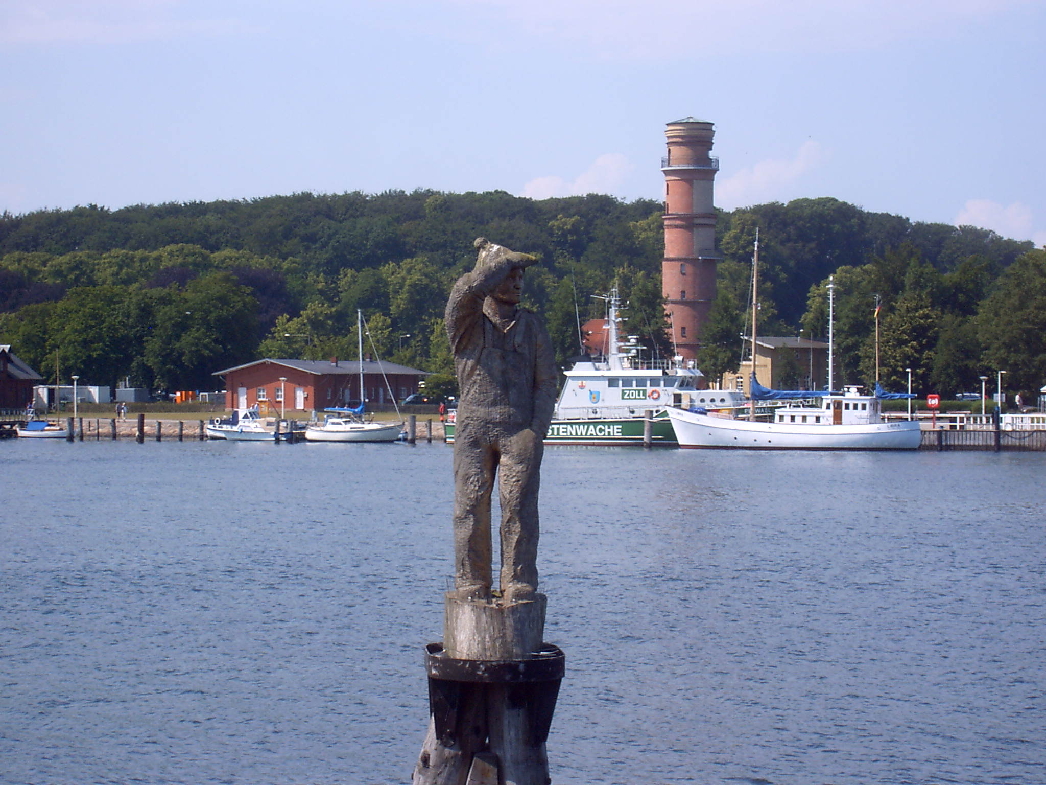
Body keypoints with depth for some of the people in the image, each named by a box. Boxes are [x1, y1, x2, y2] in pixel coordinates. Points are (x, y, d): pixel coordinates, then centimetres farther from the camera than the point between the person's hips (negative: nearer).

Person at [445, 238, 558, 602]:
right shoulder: (467, 321, 8)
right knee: (471, 507, -4)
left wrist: (536, 429, -2)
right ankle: (472, 585, 2)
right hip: (474, 428, -1)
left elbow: (547, 381, 11)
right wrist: (505, 259, -3)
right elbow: (466, 290, -16)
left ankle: (519, 586, -3)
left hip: (520, 431, 1)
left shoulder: (532, 326, 16)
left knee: (519, 509, -6)